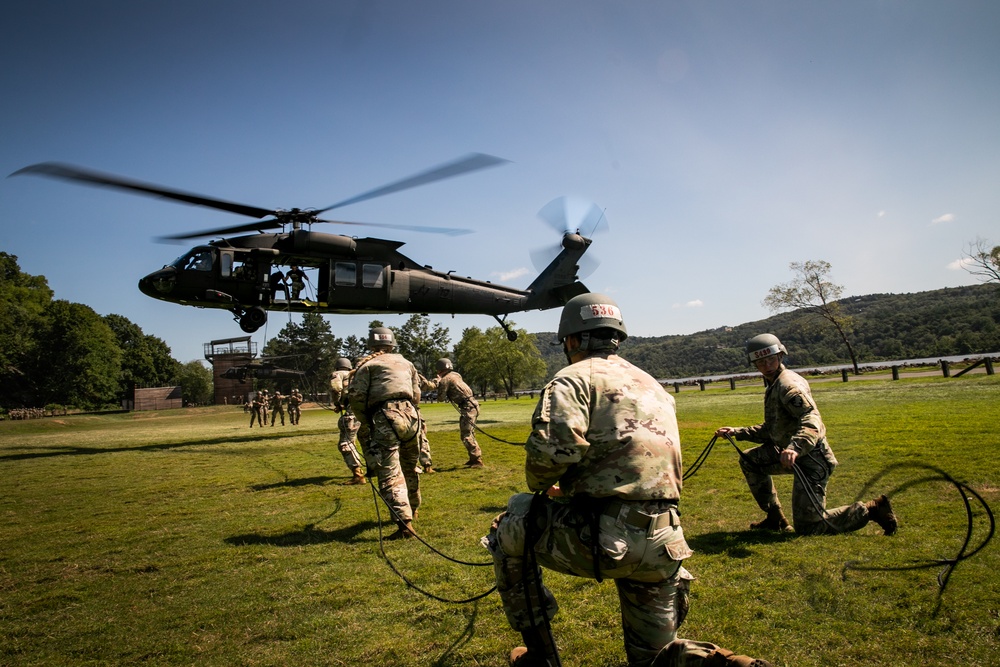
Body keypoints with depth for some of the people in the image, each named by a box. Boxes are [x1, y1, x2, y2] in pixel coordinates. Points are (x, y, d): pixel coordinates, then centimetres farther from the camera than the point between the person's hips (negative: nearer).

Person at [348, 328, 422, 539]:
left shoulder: (367, 365, 7)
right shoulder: (406, 362, 22)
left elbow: (356, 396, -4)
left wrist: (365, 421, 9)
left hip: (384, 420, -5)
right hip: (410, 416, 6)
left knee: (390, 474, -8)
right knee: (410, 467, 23)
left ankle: (405, 523, -19)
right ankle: (412, 509, 41)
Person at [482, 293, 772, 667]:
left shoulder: (577, 377, -4)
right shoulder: (653, 386, 21)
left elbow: (552, 446, -22)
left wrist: (540, 484, 1)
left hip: (602, 537, -7)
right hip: (663, 544, 8)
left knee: (507, 534, 18)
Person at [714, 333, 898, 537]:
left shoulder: (788, 385, -16)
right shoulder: (773, 385, 14)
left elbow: (812, 421, -31)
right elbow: (770, 430, 22)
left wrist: (795, 447, -48)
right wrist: (738, 432, 17)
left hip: (811, 459, -9)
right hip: (795, 455, 9)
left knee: (807, 528, -6)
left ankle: (869, 510, 7)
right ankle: (775, 519, 19)